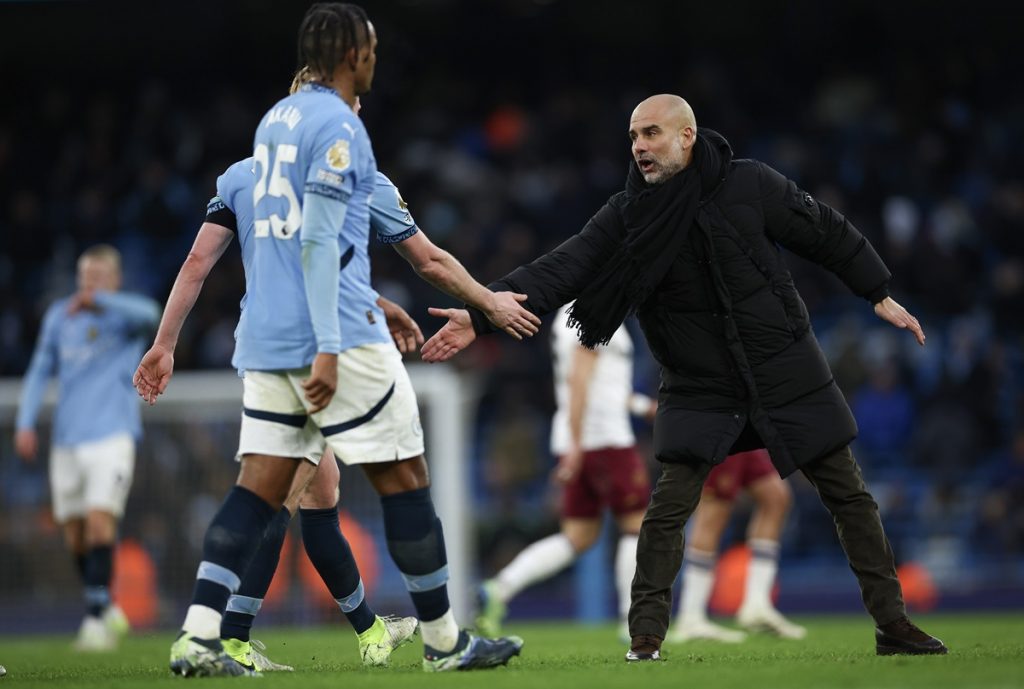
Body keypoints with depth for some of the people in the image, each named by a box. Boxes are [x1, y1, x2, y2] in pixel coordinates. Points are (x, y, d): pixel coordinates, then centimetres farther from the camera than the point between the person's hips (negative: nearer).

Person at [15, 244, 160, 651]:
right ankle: (108, 612, 23)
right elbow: (40, 371, 16)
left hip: (112, 437, -5)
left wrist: (98, 300, -42)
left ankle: (95, 620, -17)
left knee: (100, 521, -18)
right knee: (74, 534, 5)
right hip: (67, 441, 5)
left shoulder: (124, 315, -2)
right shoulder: (58, 317, 11)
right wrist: (25, 423, 5)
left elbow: (147, 313, -26)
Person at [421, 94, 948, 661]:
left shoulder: (750, 186, -12)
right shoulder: (627, 215, -8)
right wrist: (481, 316, -28)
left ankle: (892, 625, 15)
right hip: (699, 390, 0)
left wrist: (879, 294, 7)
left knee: (847, 494, 4)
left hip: (788, 374, 0)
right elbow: (563, 269, -17)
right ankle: (645, 639, -3)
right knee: (668, 507, -13)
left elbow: (826, 232, 1)